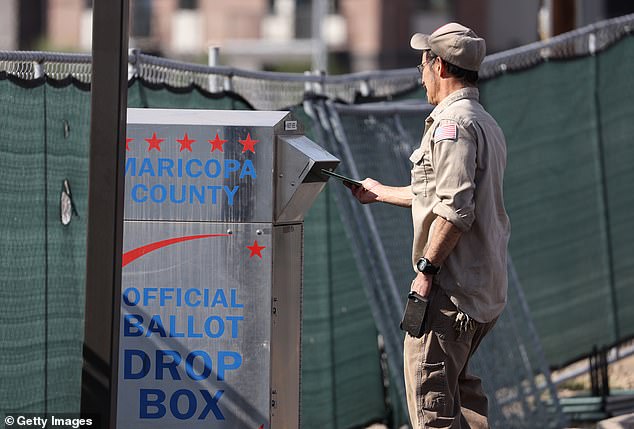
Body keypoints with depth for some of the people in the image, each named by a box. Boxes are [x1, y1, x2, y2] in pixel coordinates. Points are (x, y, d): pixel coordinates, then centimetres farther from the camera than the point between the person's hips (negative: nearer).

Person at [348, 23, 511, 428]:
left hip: (451, 288, -10)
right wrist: (381, 193, 39)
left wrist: (427, 266, -18)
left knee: (429, 394, -9)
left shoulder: (453, 124, -15)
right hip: (486, 286, 10)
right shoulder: (487, 124, 18)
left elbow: (454, 209, -24)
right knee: (458, 384, 20)